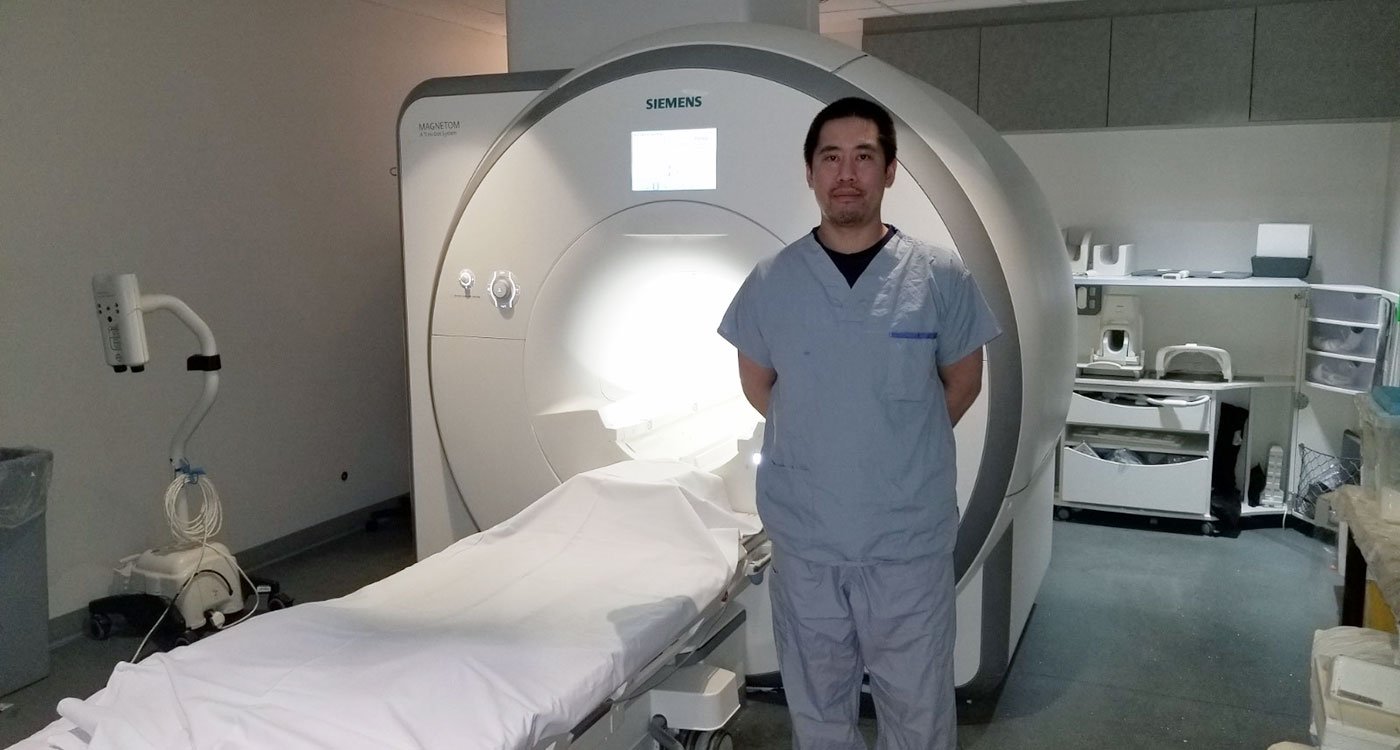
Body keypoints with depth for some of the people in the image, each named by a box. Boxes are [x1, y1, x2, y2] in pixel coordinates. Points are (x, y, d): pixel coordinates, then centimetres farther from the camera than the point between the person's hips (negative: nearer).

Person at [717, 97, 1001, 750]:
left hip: (910, 540, -1)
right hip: (804, 538, 1)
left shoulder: (941, 277, -7)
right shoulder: (771, 281, -4)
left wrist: (904, 445, 8)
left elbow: (962, 381, 6)